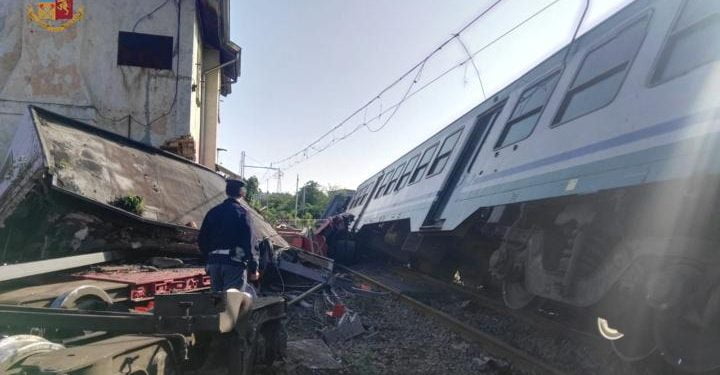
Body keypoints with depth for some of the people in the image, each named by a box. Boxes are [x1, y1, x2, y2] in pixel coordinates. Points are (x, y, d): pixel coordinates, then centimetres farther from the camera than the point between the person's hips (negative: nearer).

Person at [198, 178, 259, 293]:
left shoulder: (213, 211, 11)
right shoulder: (240, 212, -7)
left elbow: (201, 239, 12)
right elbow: (247, 242, -13)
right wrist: (253, 268, -9)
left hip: (214, 262, 6)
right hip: (234, 262, -6)